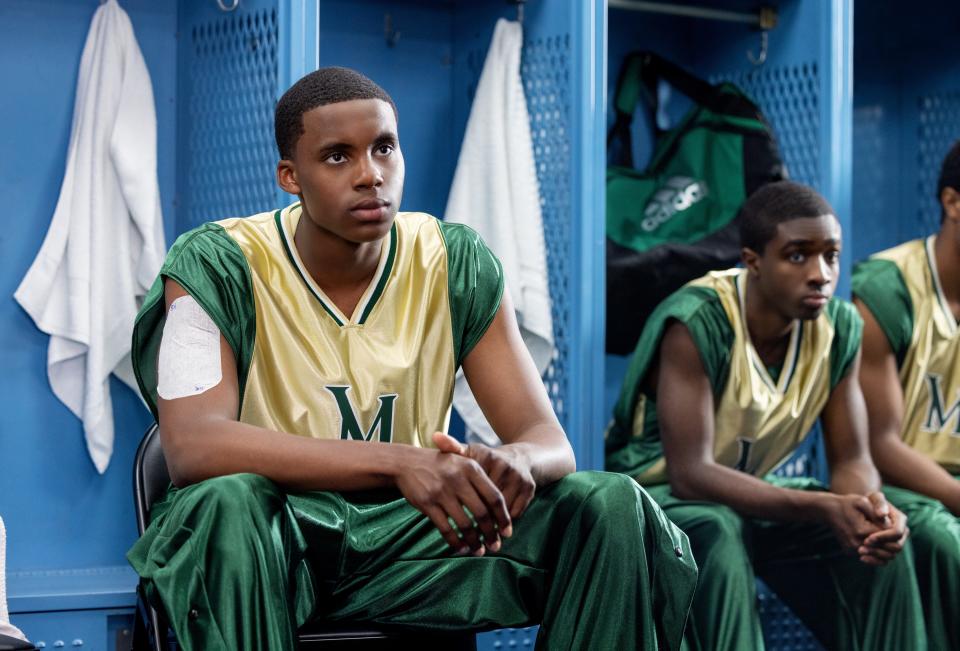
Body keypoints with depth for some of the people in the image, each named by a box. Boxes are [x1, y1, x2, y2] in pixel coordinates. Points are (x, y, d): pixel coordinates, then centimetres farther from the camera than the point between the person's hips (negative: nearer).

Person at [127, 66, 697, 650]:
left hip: (408, 536, 4)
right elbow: (192, 445, -26)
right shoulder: (215, 267, -11)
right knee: (227, 505, -39)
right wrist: (399, 462, -37)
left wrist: (515, 465, -31)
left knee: (612, 507, -16)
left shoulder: (457, 266, 0)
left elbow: (550, 442, -3)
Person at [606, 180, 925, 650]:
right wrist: (822, 508, -41)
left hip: (749, 490, 6)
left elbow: (851, 460, -6)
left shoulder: (840, 328, -10)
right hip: (655, 489, -6)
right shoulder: (695, 323, -29)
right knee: (717, 532, -37)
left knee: (882, 539, -16)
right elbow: (690, 474, -33)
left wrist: (872, 505, -32)